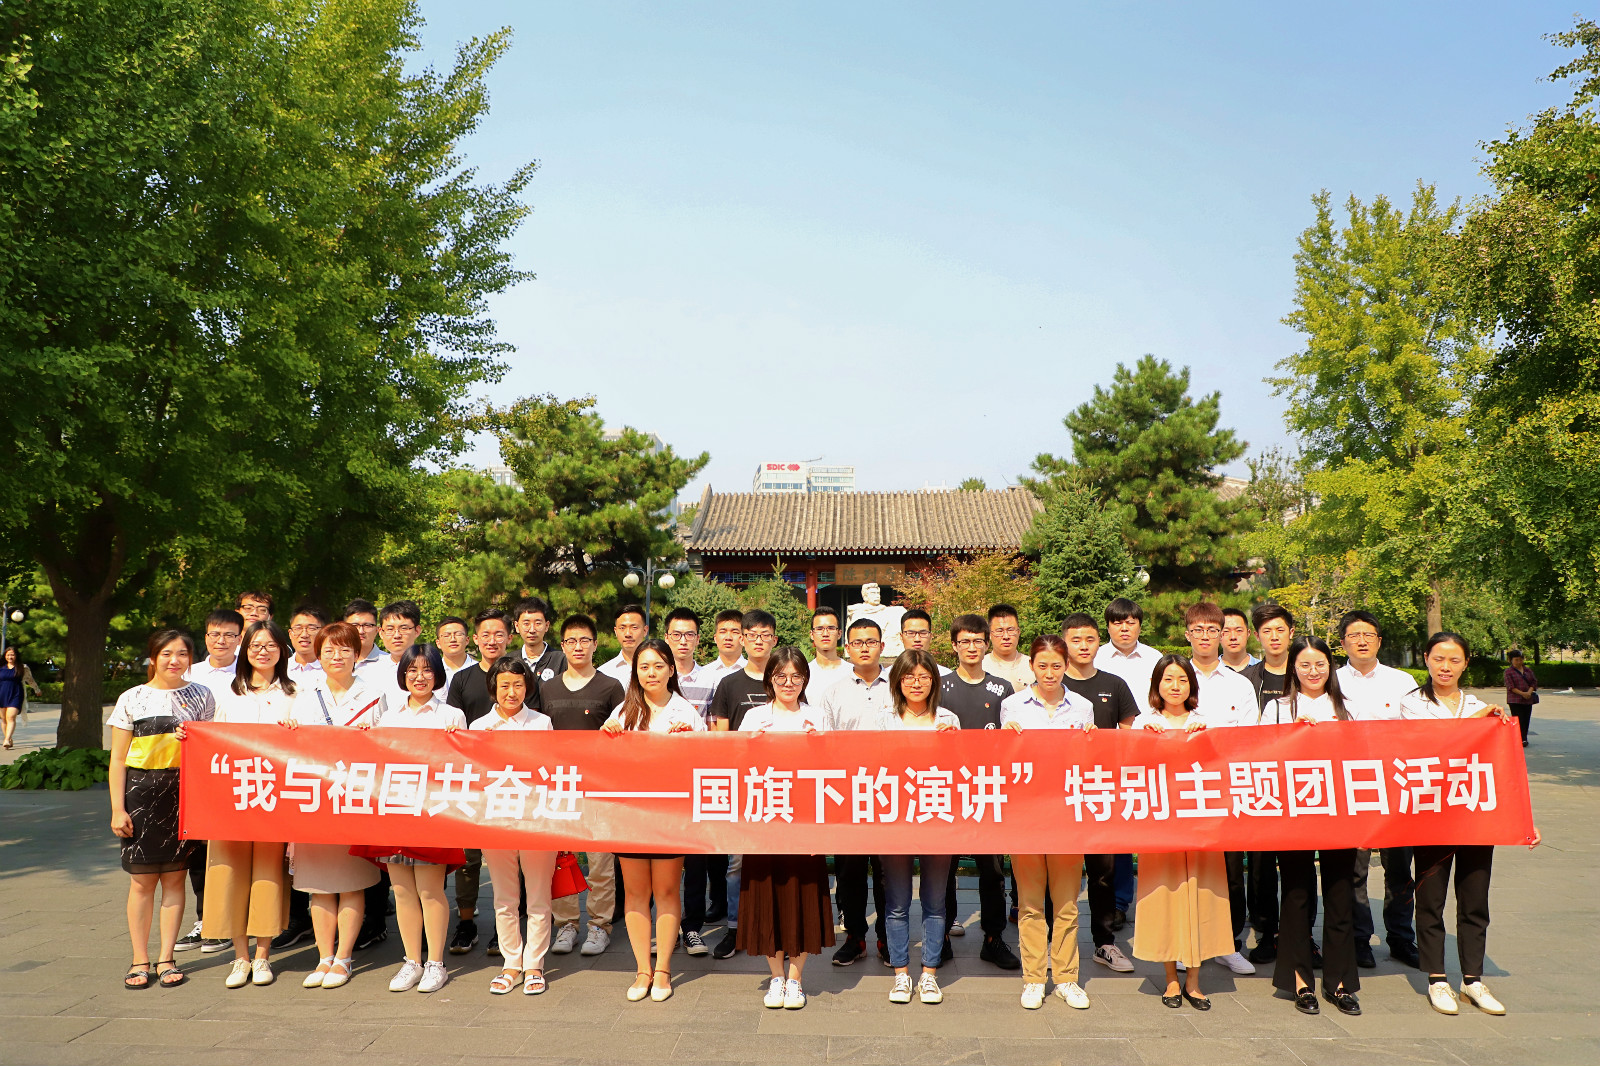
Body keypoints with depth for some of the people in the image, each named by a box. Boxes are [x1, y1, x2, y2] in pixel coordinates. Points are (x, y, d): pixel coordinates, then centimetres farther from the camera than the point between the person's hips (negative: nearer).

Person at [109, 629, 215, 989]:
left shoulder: (202, 696, 7)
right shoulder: (132, 699, 3)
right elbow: (117, 759, 3)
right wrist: (117, 808, -3)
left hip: (185, 793, 1)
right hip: (141, 793, -1)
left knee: (174, 877, 5)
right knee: (142, 878, 2)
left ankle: (166, 958, 15)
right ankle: (139, 960, 14)